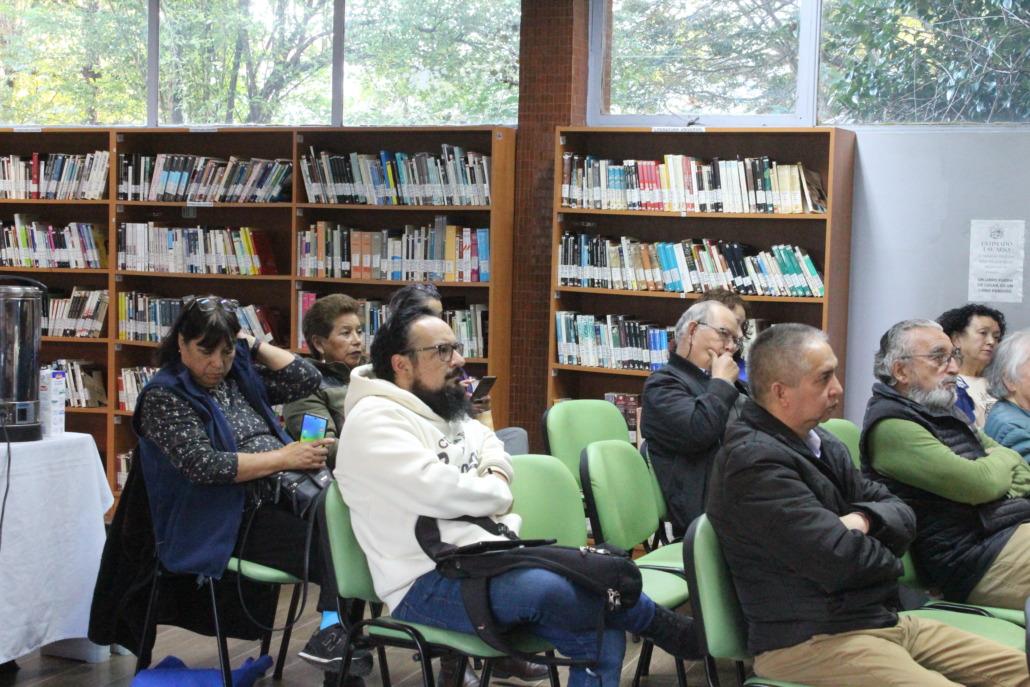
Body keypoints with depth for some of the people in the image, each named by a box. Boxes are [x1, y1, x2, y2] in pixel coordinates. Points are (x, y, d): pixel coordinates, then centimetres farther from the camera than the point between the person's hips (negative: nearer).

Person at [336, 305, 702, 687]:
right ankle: (673, 632, -10)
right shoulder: (374, 420, -11)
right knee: (548, 589, -32)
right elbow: (440, 491, -22)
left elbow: (487, 441, 33)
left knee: (599, 633, -12)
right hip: (428, 584, -9)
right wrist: (499, 494, -2)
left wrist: (495, 475, 8)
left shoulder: (445, 412, 18)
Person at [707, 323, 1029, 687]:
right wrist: (886, 559, -1)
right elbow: (839, 562, -24)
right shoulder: (754, 463, -18)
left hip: (883, 620, 10)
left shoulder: (822, 444, 14)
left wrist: (865, 520, -10)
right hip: (808, 640, -10)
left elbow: (903, 515, 14)